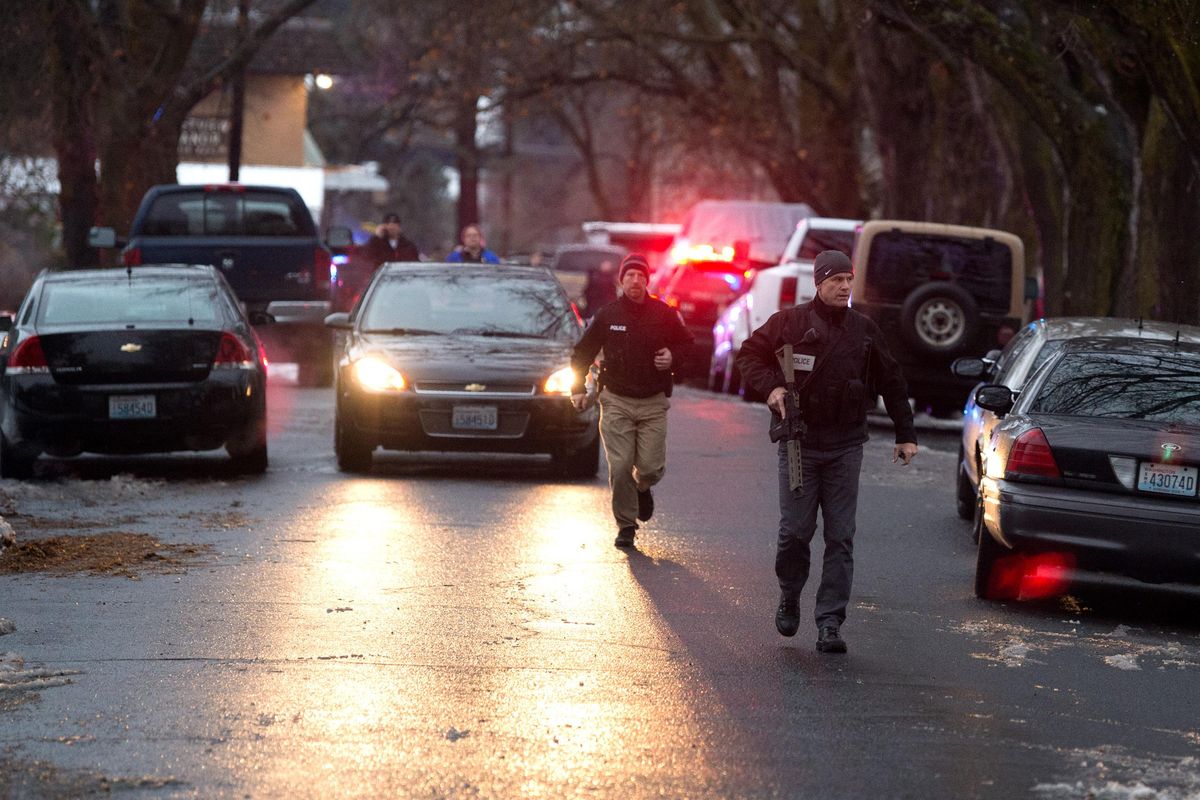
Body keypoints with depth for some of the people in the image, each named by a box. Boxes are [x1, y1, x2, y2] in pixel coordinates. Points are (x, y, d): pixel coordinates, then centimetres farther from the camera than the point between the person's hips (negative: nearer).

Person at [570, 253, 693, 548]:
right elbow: (583, 352, 10)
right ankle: (626, 526, 7)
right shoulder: (607, 315, 1)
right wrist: (577, 388, 2)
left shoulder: (663, 314, 2)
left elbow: (686, 342, 17)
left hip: (653, 403, 1)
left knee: (651, 466, -3)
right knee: (620, 466, -7)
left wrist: (673, 357, -5)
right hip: (616, 402, 0)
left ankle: (643, 488, 34)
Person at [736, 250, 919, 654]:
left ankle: (830, 622, -2)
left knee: (840, 537, -3)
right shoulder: (790, 322, 0)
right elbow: (749, 354, 7)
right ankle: (789, 598, 25)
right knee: (795, 530, -1)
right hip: (800, 443, -2)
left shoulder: (864, 331, 9)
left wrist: (905, 434, 14)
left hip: (845, 446, 2)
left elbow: (891, 383, 17)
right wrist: (771, 385, -10)